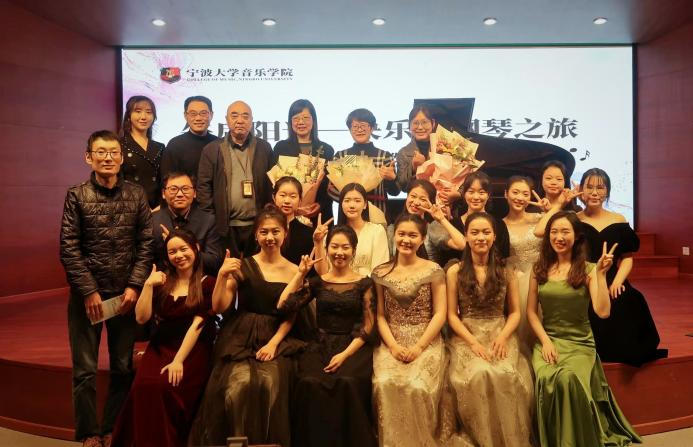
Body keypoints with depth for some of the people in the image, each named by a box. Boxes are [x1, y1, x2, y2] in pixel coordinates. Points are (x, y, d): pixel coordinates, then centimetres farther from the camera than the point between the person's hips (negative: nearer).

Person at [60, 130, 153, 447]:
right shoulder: (77, 196, -2)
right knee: (85, 370, 4)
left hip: (126, 293, 2)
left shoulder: (136, 194, 3)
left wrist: (134, 286, -7)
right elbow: (68, 249, -6)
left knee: (123, 367, 9)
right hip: (87, 294, -2)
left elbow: (146, 243, 1)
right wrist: (89, 291, -11)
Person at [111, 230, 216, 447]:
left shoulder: (207, 284, 0)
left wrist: (178, 361, -17)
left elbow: (197, 325, -9)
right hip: (159, 348, 4)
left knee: (166, 387, -30)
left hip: (192, 352, -3)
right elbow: (141, 318, 5)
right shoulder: (162, 281, 14)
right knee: (144, 386, -26)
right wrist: (148, 285, -5)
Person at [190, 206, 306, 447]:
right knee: (239, 384, -27)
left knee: (270, 383, -27)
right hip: (240, 339, -1)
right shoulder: (242, 266, 3)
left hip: (275, 339, 1)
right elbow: (218, 308, -1)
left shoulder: (294, 271, 7)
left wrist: (273, 343, -9)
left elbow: (290, 317, 5)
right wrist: (222, 275, -14)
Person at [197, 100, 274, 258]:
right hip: (226, 226, -1)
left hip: (258, 225, 1)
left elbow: (272, 184, 8)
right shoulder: (212, 150, 3)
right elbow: (204, 186, 2)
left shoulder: (264, 148, 7)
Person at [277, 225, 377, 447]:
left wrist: (345, 354, -13)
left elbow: (367, 326, -1)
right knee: (310, 383, -30)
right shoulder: (317, 281, 11)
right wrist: (300, 273, 0)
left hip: (353, 347, -1)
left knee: (347, 383, -33)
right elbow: (283, 306, 0)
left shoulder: (364, 283, 5)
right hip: (320, 346, 2)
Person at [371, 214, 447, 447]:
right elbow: (380, 315, 6)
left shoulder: (433, 270, 3)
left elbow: (440, 314, -1)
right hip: (392, 342, 2)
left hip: (426, 342, -1)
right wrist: (393, 345, -10)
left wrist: (419, 346, -12)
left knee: (418, 386, -27)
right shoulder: (381, 273, 8)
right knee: (385, 384, -27)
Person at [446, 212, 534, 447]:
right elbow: (452, 315, 1)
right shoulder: (455, 272, 2)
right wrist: (473, 341, -14)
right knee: (479, 374, -31)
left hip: (501, 335, 1)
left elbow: (515, 312, 7)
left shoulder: (507, 271, 7)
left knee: (506, 375, -30)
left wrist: (502, 337, -12)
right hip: (466, 336, -1)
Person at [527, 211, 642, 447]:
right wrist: (545, 341, -7)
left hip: (580, 343, -1)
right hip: (547, 340, 2)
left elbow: (603, 312, -14)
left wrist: (601, 274, -20)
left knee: (569, 379, -31)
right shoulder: (539, 269, 6)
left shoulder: (587, 270, -1)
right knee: (546, 379, -29)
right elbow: (531, 311, 7)